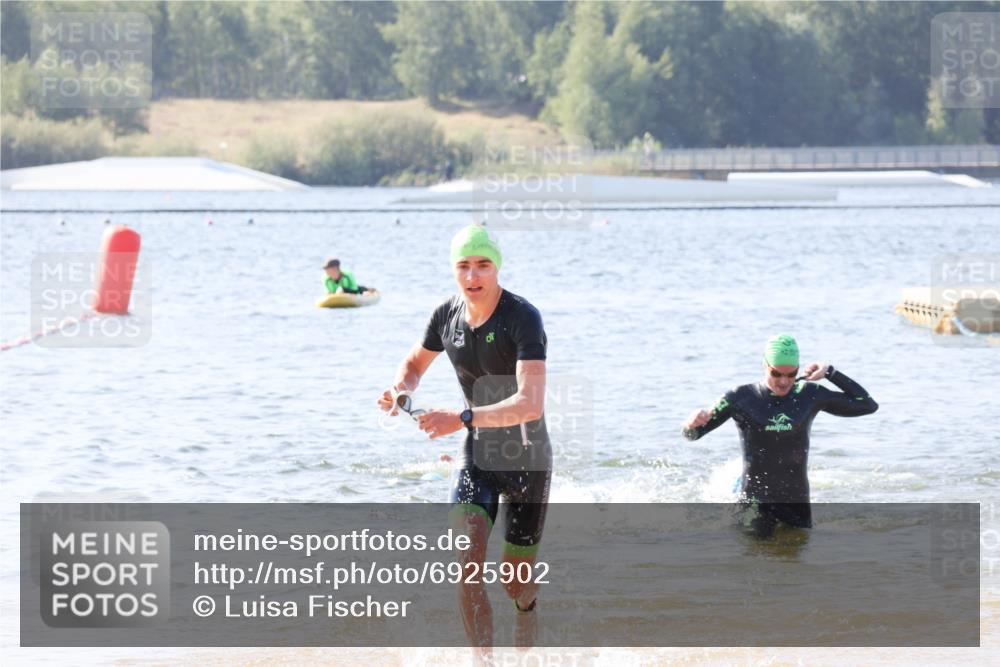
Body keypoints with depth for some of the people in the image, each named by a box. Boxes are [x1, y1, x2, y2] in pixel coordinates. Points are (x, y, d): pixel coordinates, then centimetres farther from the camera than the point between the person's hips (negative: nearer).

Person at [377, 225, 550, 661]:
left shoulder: (523, 318, -24)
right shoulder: (447, 315, -5)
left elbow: (531, 404, -34)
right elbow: (415, 364, 16)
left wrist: (462, 420, -43)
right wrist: (399, 390, -9)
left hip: (527, 461, -4)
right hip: (477, 456, 4)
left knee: (517, 586, 7)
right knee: (466, 561, -20)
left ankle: (525, 656, 41)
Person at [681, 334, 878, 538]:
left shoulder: (810, 396, -1)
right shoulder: (740, 399, -7)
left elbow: (867, 405, 3)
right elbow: (692, 434, -2)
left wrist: (830, 372, -3)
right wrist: (692, 423, -27)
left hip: (797, 502, 3)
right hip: (756, 503, -3)